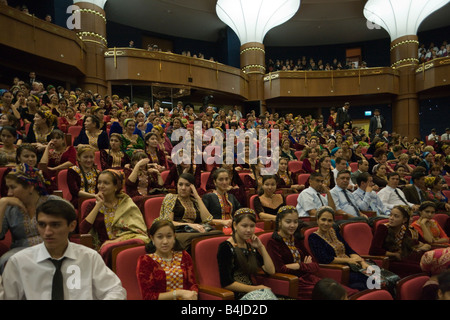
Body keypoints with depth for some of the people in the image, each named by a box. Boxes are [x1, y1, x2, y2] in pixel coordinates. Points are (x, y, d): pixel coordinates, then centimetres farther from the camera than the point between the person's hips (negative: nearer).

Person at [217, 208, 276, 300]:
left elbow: (271, 271, 14)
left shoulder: (251, 246, 15)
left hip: (252, 292, 7)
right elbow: (226, 283, -14)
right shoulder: (225, 247, -8)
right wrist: (255, 288, -11)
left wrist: (261, 247, 5)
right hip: (237, 295, -7)